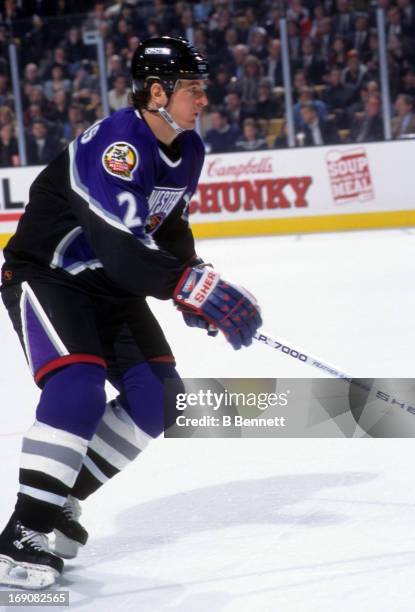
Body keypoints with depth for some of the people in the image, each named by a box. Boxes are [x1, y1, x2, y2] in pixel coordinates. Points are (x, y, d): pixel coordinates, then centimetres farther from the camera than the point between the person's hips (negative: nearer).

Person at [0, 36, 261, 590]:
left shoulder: (188, 150, 1)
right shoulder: (114, 147, -29)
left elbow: (172, 226, 15)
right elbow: (121, 249, -39)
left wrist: (197, 287, 0)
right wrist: (200, 289, -43)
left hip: (109, 287, 9)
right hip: (45, 277, -9)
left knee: (160, 396, 1)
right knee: (77, 388, -28)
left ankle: (60, 499, 11)